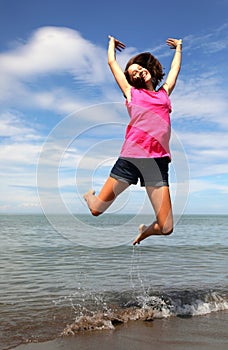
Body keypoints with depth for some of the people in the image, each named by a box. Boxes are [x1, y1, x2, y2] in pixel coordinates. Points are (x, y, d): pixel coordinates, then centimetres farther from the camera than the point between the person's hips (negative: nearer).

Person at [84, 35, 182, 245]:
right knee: (96, 209, 2)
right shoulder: (131, 92, 17)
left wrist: (178, 47, 56)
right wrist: (112, 43, 45)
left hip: (158, 161, 2)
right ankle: (90, 195, 40)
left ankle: (143, 232, 30)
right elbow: (112, 63, 27)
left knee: (166, 228, -6)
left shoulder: (164, 93, 23)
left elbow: (175, 68, 40)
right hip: (130, 157, -1)